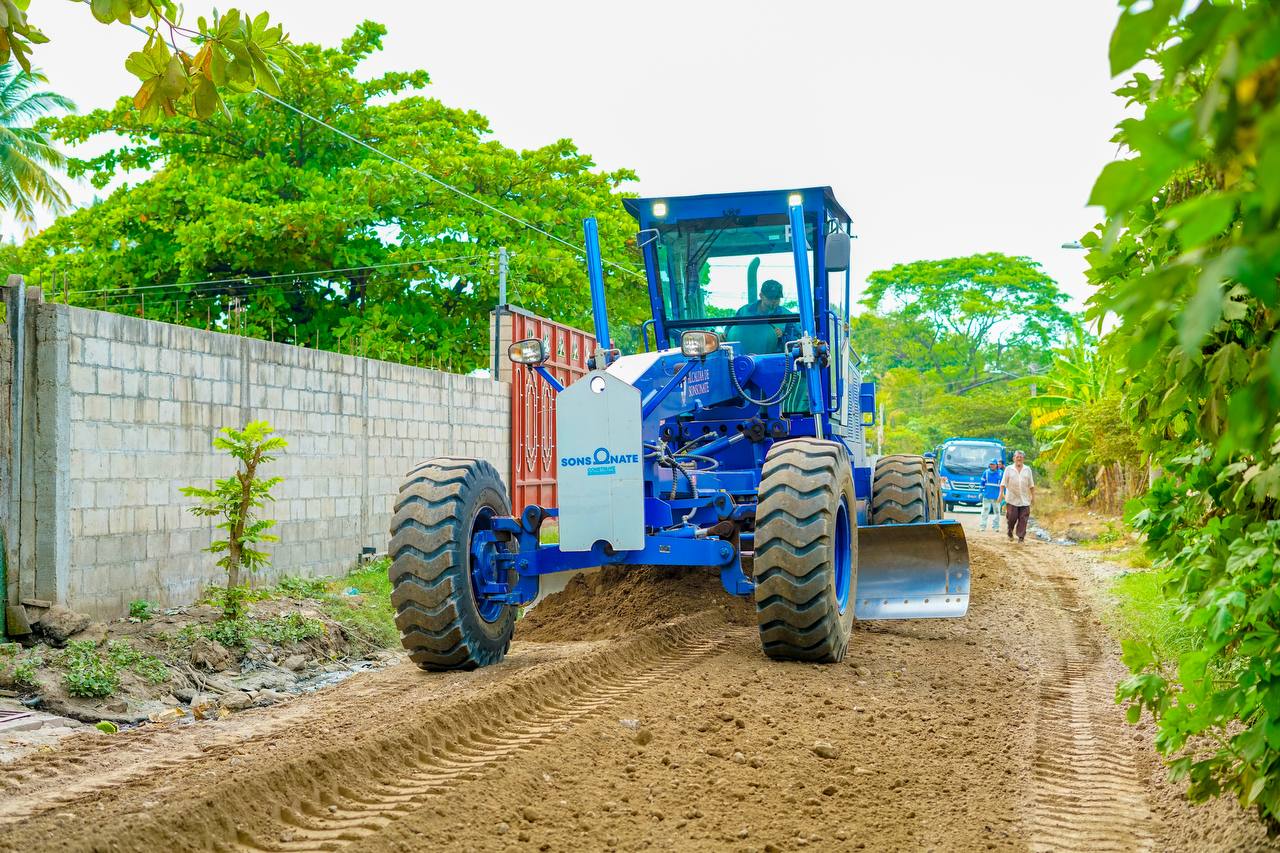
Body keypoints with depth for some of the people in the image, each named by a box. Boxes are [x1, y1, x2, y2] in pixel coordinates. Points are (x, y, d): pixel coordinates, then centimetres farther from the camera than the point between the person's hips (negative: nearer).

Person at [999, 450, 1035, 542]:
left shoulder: (1027, 469, 10)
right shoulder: (1009, 469, 5)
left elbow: (1031, 484, 13)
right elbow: (1003, 482, 2)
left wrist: (1033, 496, 10)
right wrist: (1001, 493, -10)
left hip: (1024, 499, 2)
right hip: (1012, 498, -2)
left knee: (1023, 518, -5)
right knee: (1012, 517, -6)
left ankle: (1021, 537, -1)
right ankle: (1010, 531, 21)